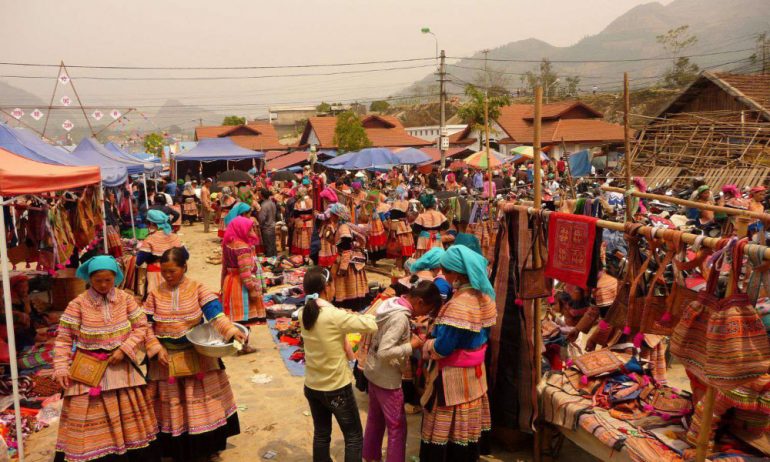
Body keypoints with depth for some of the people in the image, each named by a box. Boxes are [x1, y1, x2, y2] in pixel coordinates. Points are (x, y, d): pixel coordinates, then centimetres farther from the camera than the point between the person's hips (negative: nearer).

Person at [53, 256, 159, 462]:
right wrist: (61, 368, -15)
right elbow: (64, 339, -8)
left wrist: (124, 349, -13)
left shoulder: (126, 299, -4)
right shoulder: (78, 304, -11)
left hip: (121, 366, 3)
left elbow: (141, 327, -1)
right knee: (90, 417, 2)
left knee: (130, 414, 14)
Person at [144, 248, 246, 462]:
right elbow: (146, 325, -2)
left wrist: (232, 331, -35)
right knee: (172, 405, 12)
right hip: (166, 357, 1)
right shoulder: (155, 294, -5)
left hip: (197, 355, -1)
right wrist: (156, 349, -14)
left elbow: (215, 313, -20)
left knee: (201, 402, 10)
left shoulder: (197, 289, -9)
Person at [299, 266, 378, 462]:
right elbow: (372, 326, -22)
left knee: (321, 434, 21)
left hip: (312, 386, 6)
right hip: (337, 388, -6)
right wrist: (356, 316, -2)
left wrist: (347, 318, -3)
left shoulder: (304, 313, -5)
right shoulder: (335, 316, -25)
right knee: (354, 436, 12)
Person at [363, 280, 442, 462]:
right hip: (387, 378, -9)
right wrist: (411, 346, -22)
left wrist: (409, 335, 3)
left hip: (373, 371, 9)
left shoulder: (391, 303, -1)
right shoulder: (401, 318, -28)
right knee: (397, 427, 6)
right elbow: (384, 352, -32)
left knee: (375, 418, 25)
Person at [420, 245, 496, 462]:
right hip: (475, 371, 8)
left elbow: (441, 348, -25)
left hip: (454, 377, -8)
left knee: (447, 426, 8)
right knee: (467, 422, 21)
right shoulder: (484, 296, 0)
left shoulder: (459, 305, -27)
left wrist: (424, 345, -5)